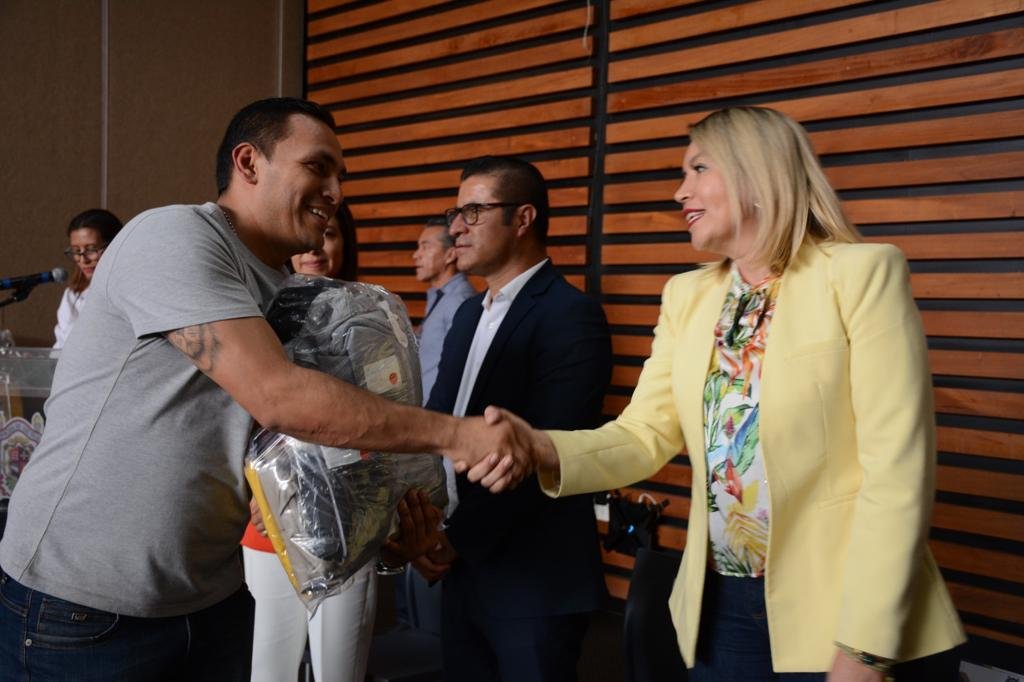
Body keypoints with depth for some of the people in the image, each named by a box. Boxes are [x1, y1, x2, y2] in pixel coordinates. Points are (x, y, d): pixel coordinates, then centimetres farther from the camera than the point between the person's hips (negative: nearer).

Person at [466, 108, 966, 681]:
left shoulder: (863, 272, -10)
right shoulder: (687, 295, 9)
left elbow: (897, 466, -15)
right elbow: (645, 435, 2)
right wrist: (545, 450, -18)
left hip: (839, 613, -5)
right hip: (721, 609, 6)